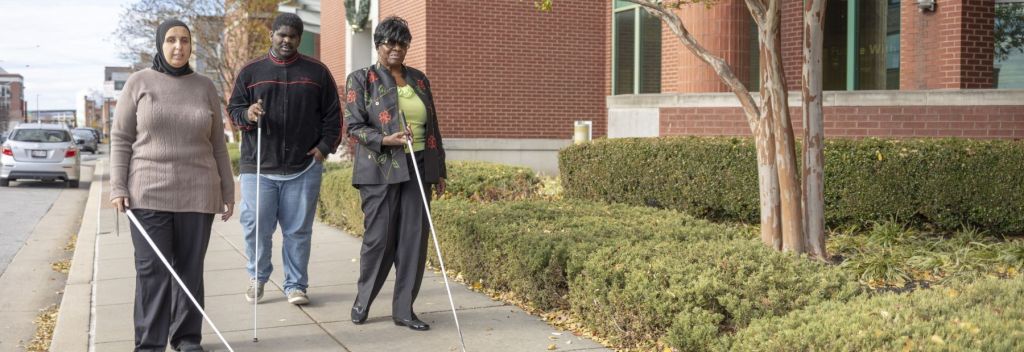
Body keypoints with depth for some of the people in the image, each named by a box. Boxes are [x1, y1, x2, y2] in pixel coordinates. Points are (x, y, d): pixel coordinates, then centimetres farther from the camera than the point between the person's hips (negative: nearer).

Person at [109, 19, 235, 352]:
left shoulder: (204, 86, 8)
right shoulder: (139, 82, 2)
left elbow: (217, 144, 12)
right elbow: (121, 138, 3)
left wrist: (227, 190, 10)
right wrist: (118, 186, -6)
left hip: (197, 194, 2)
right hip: (149, 193, -2)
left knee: (190, 269, 5)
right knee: (152, 270, -4)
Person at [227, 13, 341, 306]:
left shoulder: (317, 72, 6)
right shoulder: (251, 72, 7)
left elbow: (333, 113, 9)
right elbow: (233, 110, 7)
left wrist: (325, 146, -1)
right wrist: (247, 115, -15)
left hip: (304, 168, 0)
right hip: (258, 166, 0)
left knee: (298, 230, 4)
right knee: (256, 227, 2)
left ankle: (296, 284, 15)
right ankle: (258, 278, 23)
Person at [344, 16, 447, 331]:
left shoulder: (419, 79, 15)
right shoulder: (362, 79, 2)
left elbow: (432, 127, 18)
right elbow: (354, 126, -4)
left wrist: (439, 169, 16)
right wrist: (385, 140, -20)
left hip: (417, 169, 4)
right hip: (380, 170, -4)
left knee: (415, 238, 0)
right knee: (379, 237, -1)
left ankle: (404, 310, 9)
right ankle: (362, 302, 21)